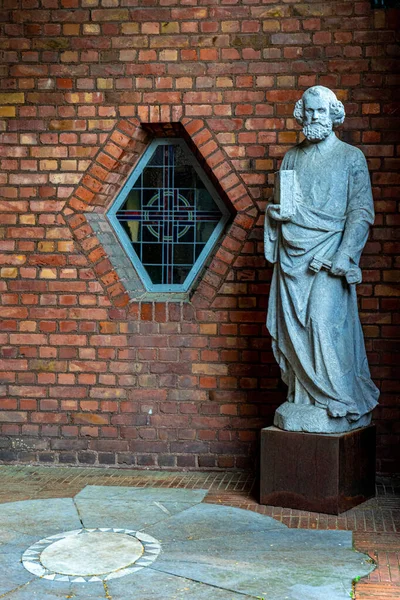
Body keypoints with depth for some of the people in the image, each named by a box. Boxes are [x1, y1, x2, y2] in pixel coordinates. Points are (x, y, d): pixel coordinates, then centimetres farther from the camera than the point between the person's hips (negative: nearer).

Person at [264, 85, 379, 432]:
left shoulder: (351, 157, 4)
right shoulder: (292, 158, 18)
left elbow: (362, 212, -2)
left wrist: (344, 256, -13)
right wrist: (274, 211, -1)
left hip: (327, 255, -4)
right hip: (292, 257, 5)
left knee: (323, 321, -13)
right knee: (293, 327, 0)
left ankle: (337, 404, -3)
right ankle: (304, 400, 9)